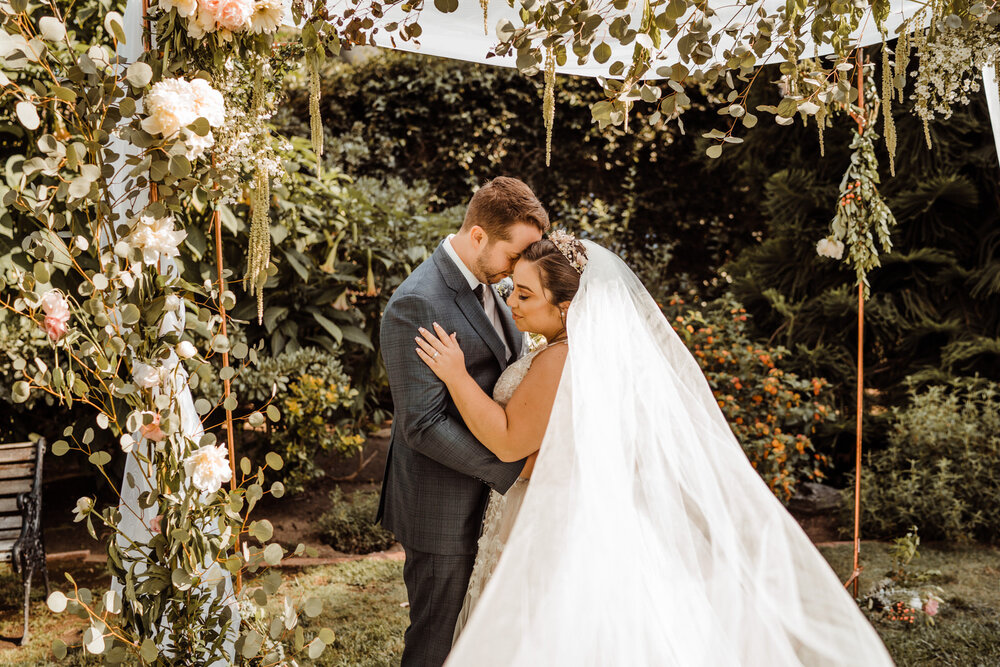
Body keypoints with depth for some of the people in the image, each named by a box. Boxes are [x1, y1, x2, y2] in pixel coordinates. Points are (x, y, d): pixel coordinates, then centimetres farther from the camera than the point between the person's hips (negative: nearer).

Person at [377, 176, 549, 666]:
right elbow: (422, 424, -26)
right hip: (442, 508, -8)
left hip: (488, 492, 8)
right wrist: (514, 470, -25)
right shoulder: (416, 304, -23)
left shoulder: (486, 283, 5)